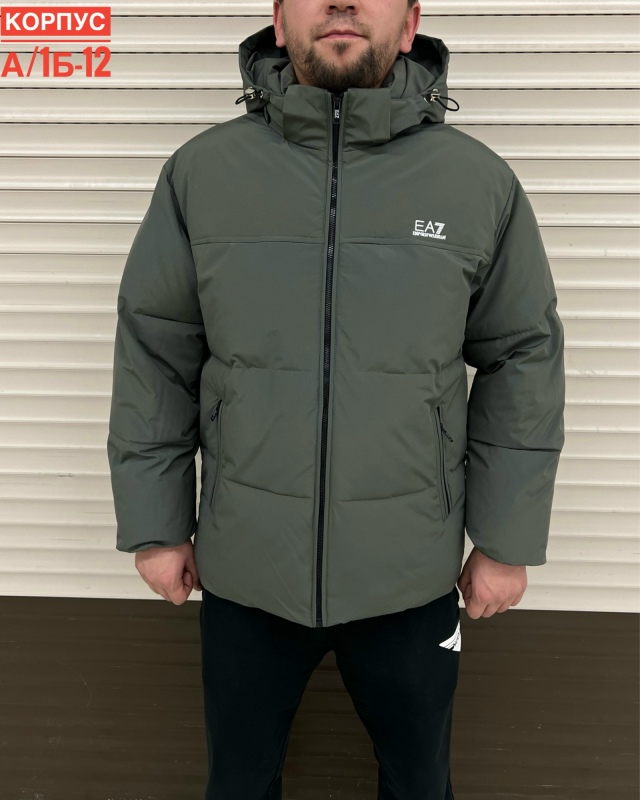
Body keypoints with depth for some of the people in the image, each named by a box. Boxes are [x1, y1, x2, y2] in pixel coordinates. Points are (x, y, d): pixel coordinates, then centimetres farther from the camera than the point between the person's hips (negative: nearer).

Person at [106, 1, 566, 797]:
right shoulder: (200, 171, -5)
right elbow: (154, 358, 0)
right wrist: (155, 525, 2)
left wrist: (508, 541, 1)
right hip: (244, 568, 1)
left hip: (412, 574, 0)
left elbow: (524, 361, 0)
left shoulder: (482, 181, -5)